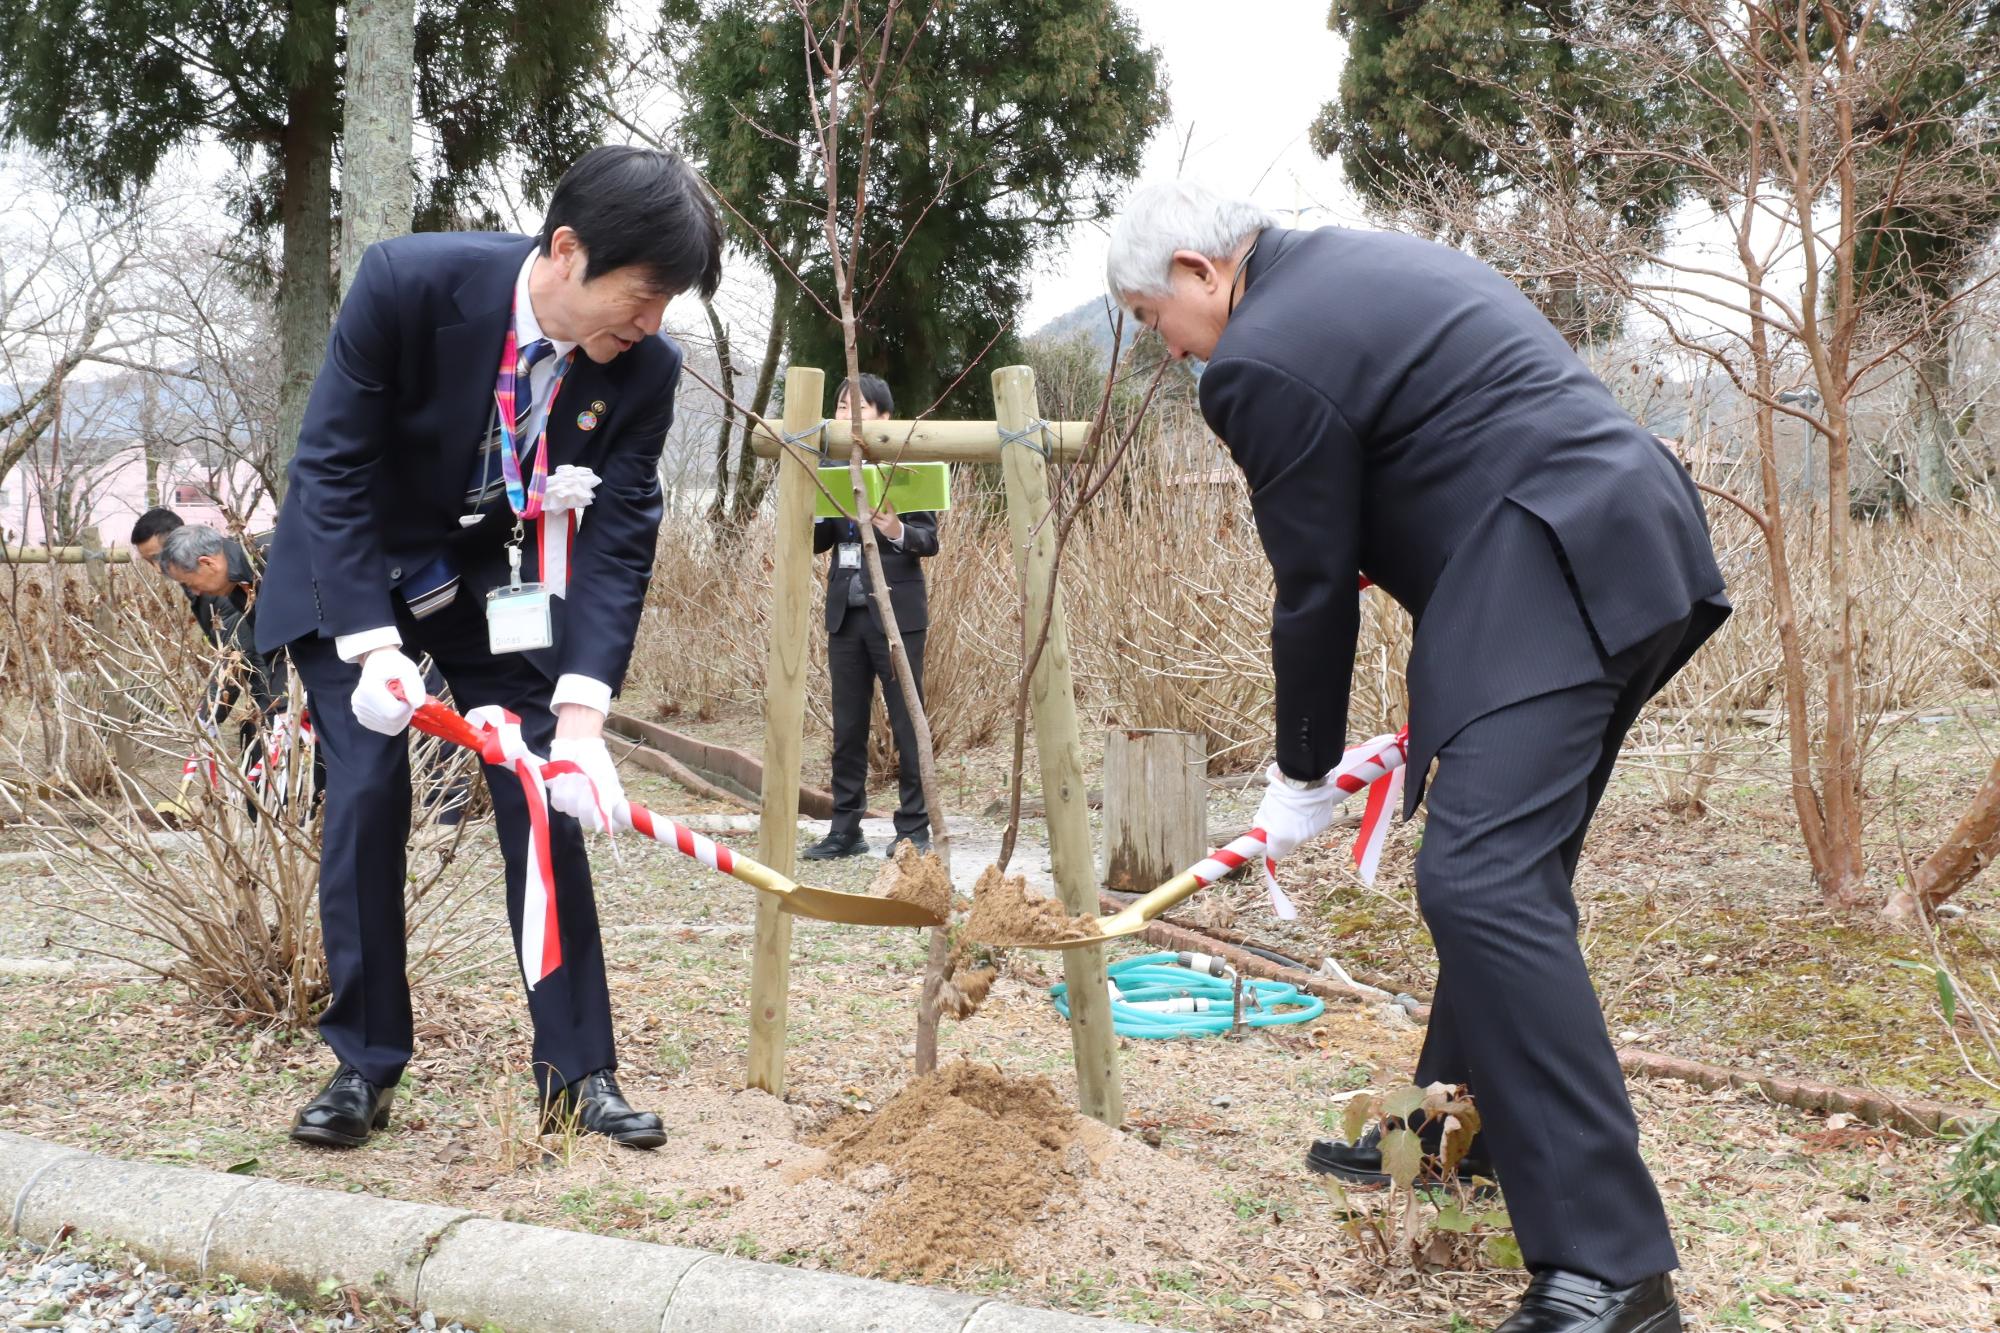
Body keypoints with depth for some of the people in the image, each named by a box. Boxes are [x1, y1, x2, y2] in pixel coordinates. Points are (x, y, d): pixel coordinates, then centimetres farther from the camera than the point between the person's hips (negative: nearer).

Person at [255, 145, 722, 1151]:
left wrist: (582, 713, -28)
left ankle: (577, 1069, 5)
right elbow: (332, 467, -22)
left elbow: (617, 544, -18)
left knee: (547, 797, -5)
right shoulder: (408, 281, -29)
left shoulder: (646, 367, -21)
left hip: (494, 580, 2)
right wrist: (373, 644, -28)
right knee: (367, 792, -10)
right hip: (351, 573, -2)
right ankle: (363, 1065, 5)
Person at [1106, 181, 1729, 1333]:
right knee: (1505, 869, 20)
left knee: (1481, 884, -16)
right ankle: (1461, 1121, 35)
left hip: (1551, 579, -11)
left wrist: (1305, 777, 10)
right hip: (1633, 546, 11)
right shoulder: (1358, 262, 21)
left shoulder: (1263, 361, -9)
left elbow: (1317, 589, -4)